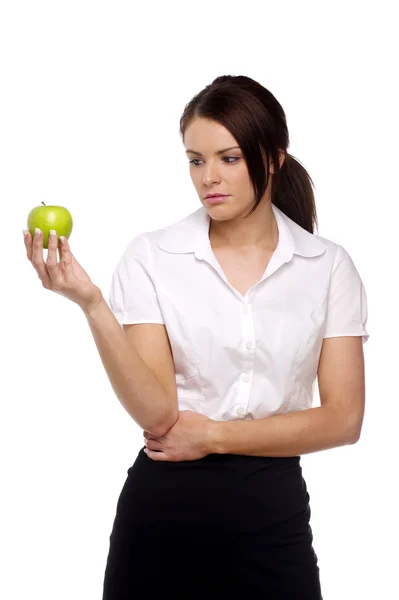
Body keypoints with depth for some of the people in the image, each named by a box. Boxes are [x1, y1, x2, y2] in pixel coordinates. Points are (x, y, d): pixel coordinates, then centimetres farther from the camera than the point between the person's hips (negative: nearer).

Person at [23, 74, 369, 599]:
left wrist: (213, 434, -9)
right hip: (164, 508, -1)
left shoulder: (328, 266, -2)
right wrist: (90, 303, -26)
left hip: (274, 514, 1)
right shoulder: (151, 257, -6)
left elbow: (343, 418, -5)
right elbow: (156, 413, -14)